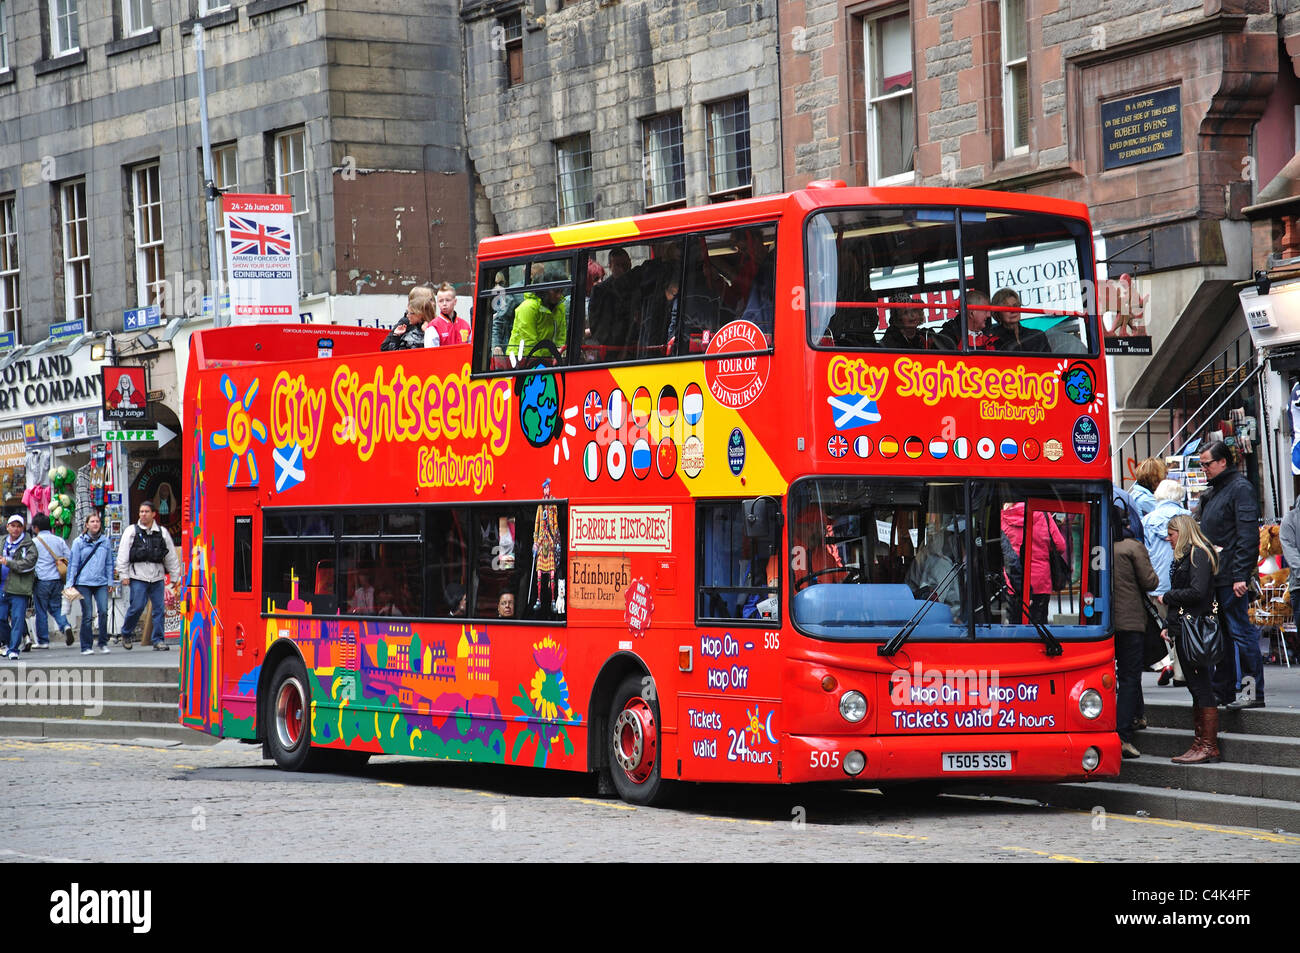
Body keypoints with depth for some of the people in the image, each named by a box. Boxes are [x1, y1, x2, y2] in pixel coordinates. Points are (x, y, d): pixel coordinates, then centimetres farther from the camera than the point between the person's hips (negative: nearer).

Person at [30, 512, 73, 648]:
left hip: (42, 581, -4)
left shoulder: (35, 542, -5)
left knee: (41, 611, 4)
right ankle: (65, 625, -12)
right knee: (56, 607, 15)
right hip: (57, 580, 4)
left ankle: (43, 641, 8)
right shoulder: (59, 540, 6)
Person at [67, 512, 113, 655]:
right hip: (84, 583, -2)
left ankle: (103, 643, 0)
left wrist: (110, 581, 11)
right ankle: (86, 646, 7)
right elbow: (73, 564, 4)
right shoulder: (79, 542, 3)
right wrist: (70, 583, -1)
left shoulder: (105, 541, 10)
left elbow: (109, 563, 15)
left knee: (103, 611, -12)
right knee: (87, 615, -1)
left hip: (101, 583, 2)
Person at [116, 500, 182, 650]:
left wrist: (176, 577, 16)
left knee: (159, 608, -1)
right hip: (138, 576, -3)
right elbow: (123, 554, 3)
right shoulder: (132, 531, 5)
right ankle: (126, 634, 12)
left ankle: (158, 640, 5)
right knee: (137, 607, -9)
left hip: (157, 576, 3)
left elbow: (171, 557, 17)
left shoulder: (162, 532, 12)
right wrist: (123, 574, -5)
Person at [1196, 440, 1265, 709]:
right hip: (1215, 575, 9)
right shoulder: (1212, 492, 19)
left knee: (1240, 631, -8)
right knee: (1223, 633, 12)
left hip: (1231, 576, -9)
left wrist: (1240, 575, -22)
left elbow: (1248, 535, -16)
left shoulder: (1240, 488, -9)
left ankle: (1254, 692, -6)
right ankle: (1223, 690, 16)